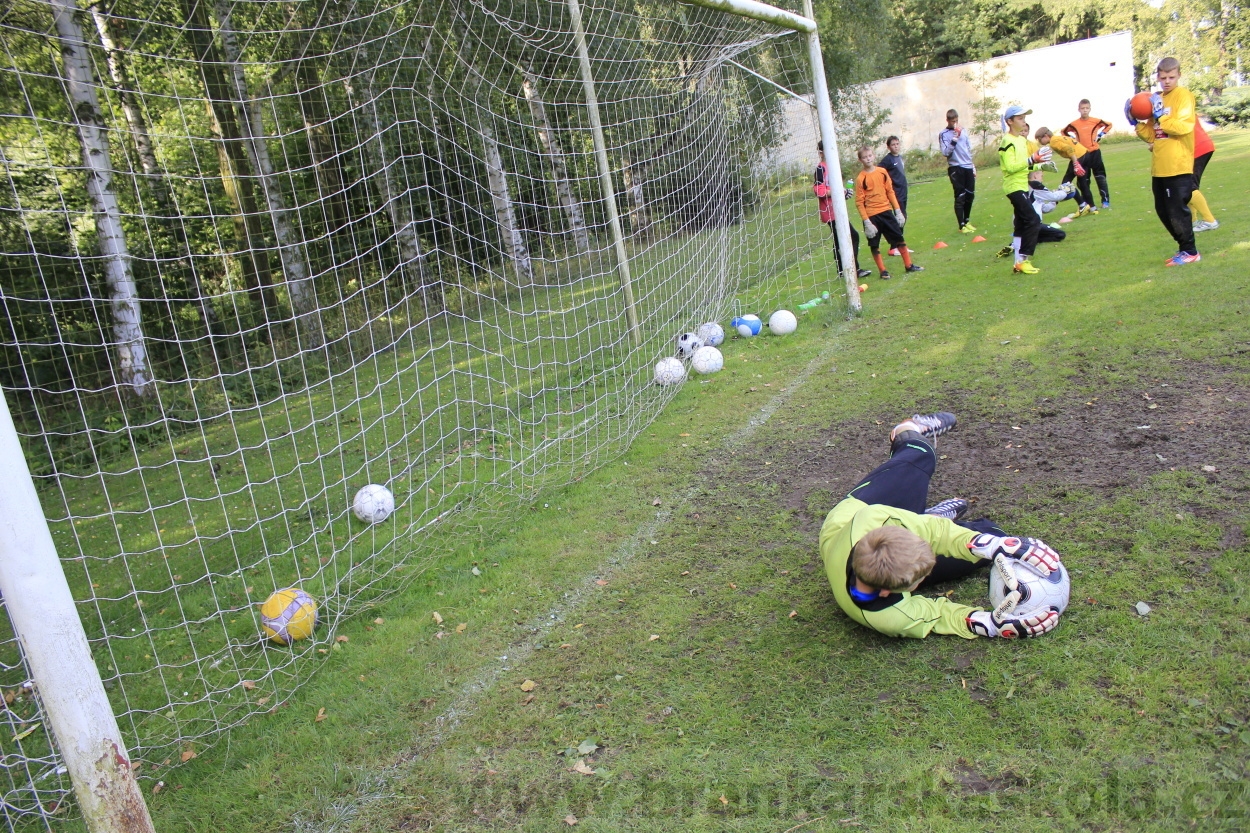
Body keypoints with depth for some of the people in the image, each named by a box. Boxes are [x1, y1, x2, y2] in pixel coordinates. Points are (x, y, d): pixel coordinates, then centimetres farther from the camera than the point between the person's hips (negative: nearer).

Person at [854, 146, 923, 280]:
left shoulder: (882, 172, 4)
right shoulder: (860, 178, -9)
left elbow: (890, 192, 10)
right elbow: (859, 202, -10)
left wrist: (898, 211, 6)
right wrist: (867, 222, -14)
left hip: (886, 212, 4)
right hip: (872, 216, -4)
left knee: (899, 238, 9)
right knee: (874, 245, 3)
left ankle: (908, 265, 21)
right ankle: (883, 271, 16)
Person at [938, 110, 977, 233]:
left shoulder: (963, 131, 14)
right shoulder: (944, 134, -3)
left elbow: (969, 149, 21)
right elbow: (945, 152, -16)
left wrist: (973, 166, 20)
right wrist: (955, 138, -21)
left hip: (968, 167, 6)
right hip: (956, 168, -6)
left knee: (970, 195, 10)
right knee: (960, 197, -6)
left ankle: (967, 221, 25)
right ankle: (962, 226, 0)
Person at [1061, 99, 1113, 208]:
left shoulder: (1096, 121, -4)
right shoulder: (1074, 124, -4)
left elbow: (1109, 125, 11)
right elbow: (1063, 131, 12)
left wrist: (1100, 135, 0)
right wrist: (1072, 139, 2)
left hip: (1094, 152, -1)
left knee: (1100, 177, 0)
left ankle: (1106, 200, 3)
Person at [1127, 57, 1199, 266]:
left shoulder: (1183, 96, -6)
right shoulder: (1156, 100, 15)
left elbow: (1184, 126, -20)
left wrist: (1159, 116, -18)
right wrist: (1136, 123, 4)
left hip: (1178, 167, -8)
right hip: (1159, 167, 8)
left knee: (1177, 209, -6)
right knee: (1163, 210, 12)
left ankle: (1190, 252, 7)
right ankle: (1185, 247, 24)